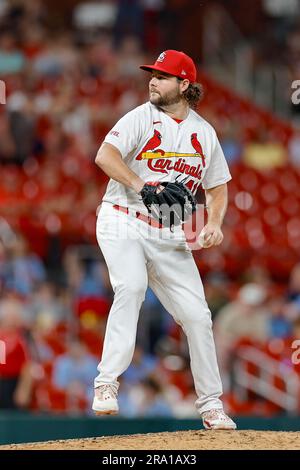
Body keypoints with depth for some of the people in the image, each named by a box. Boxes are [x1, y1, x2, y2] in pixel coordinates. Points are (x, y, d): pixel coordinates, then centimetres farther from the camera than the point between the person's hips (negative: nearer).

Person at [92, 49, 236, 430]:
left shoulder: (205, 133, 9)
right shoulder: (142, 117, -4)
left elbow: (217, 187, 18)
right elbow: (105, 156, -18)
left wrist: (214, 224, -1)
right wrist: (141, 186, -31)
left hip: (169, 235, 4)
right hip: (123, 221, -4)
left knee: (196, 314, -1)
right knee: (131, 286, -31)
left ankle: (210, 405, 12)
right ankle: (107, 382, -30)